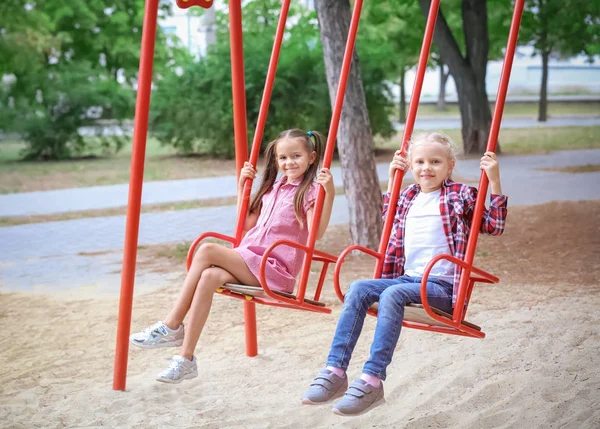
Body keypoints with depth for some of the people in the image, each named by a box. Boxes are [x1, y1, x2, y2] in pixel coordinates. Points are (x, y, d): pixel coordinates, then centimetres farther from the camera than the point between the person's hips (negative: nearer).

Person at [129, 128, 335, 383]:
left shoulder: (309, 191, 0)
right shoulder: (272, 189, 23)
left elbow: (316, 232, -16)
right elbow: (247, 224, 29)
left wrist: (329, 193, -26)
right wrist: (242, 186, 23)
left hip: (275, 269, -6)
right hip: (248, 261, 6)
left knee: (207, 250, -24)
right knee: (209, 276, -27)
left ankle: (171, 327, -19)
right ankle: (185, 359, -29)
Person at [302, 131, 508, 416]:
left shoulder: (460, 196, 3)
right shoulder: (408, 197, 18)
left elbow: (495, 226, -3)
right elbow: (389, 220, 39)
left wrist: (494, 181, -11)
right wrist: (391, 179, 29)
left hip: (441, 286, -6)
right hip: (406, 278, 6)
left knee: (392, 294, -34)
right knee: (358, 289, -21)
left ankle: (373, 381, -38)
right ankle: (335, 372, -27)